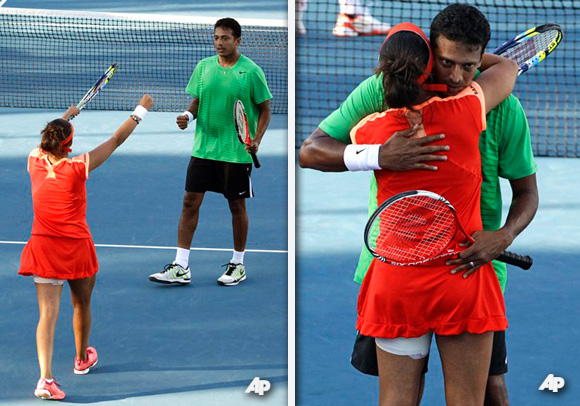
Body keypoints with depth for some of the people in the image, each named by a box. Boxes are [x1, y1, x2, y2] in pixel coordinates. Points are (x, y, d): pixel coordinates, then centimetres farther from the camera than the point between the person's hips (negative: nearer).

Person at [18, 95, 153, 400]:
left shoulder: (35, 161, -4)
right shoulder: (77, 167, -15)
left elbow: (47, 139, 20)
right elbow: (116, 140, -8)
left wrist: (65, 116, 37)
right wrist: (140, 111, 3)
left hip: (43, 246, 2)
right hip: (76, 247, -2)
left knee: (48, 312, -5)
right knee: (81, 305, 22)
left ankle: (45, 377, -20)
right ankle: (82, 359, 44)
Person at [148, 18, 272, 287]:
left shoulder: (251, 71, -6)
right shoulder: (204, 67, 6)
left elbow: (264, 109, -2)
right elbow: (196, 100, 14)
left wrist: (256, 140, -14)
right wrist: (189, 115, -8)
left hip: (237, 151, -4)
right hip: (203, 147, 4)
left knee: (237, 206, 6)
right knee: (190, 202, 0)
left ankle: (238, 265, 21)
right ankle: (181, 267, 3)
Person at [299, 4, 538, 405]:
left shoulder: (503, 108, -10)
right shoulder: (383, 90, -11)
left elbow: (526, 192, 1)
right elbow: (310, 151, -14)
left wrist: (503, 236, -23)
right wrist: (379, 157, -32)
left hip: (473, 263, 0)